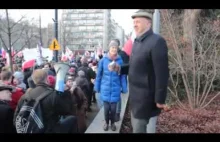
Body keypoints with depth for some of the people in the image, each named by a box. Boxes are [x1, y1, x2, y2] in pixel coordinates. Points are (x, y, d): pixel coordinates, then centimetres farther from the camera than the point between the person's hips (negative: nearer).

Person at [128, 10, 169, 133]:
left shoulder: (157, 41, -18)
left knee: (139, 128, 5)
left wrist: (160, 99, -18)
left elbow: (162, 73, -20)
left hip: (145, 97, -8)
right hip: (135, 95, 8)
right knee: (135, 125, 21)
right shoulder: (137, 42, 9)